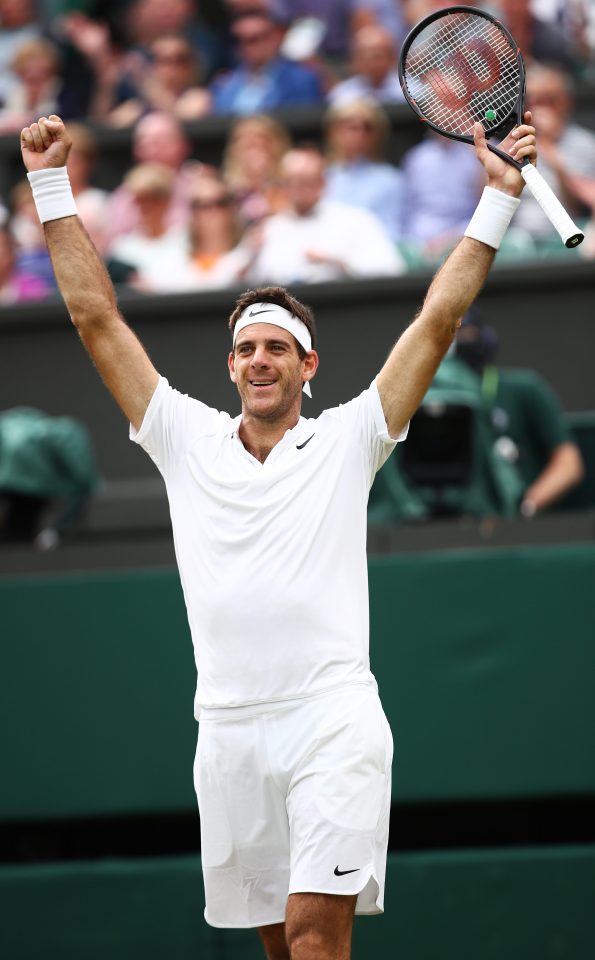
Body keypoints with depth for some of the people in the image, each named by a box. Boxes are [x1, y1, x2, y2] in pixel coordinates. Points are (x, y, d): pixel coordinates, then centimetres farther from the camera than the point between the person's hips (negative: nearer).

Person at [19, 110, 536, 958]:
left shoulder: (346, 441, 7)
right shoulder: (188, 441, 12)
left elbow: (438, 321, 4)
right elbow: (96, 315, 12)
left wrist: (498, 200, 0)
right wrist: (53, 186, 10)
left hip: (333, 722, -3)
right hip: (228, 730, 3)